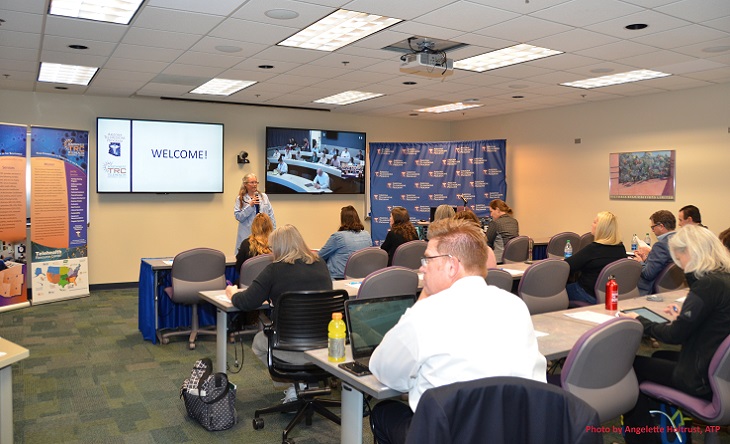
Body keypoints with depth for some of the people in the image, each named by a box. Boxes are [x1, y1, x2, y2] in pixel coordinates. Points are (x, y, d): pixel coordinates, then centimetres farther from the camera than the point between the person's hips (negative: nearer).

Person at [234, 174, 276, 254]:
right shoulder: (240, 199, 3)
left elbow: (271, 215, 10)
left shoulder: (264, 196, 9)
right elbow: (238, 217, -6)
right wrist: (250, 205, -13)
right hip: (247, 235, -2)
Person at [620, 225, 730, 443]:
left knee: (632, 366, 4)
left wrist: (639, 321, -7)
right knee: (660, 357, 28)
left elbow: (674, 335, -19)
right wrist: (683, 314, 11)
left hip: (703, 378, -9)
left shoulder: (708, 285, -24)